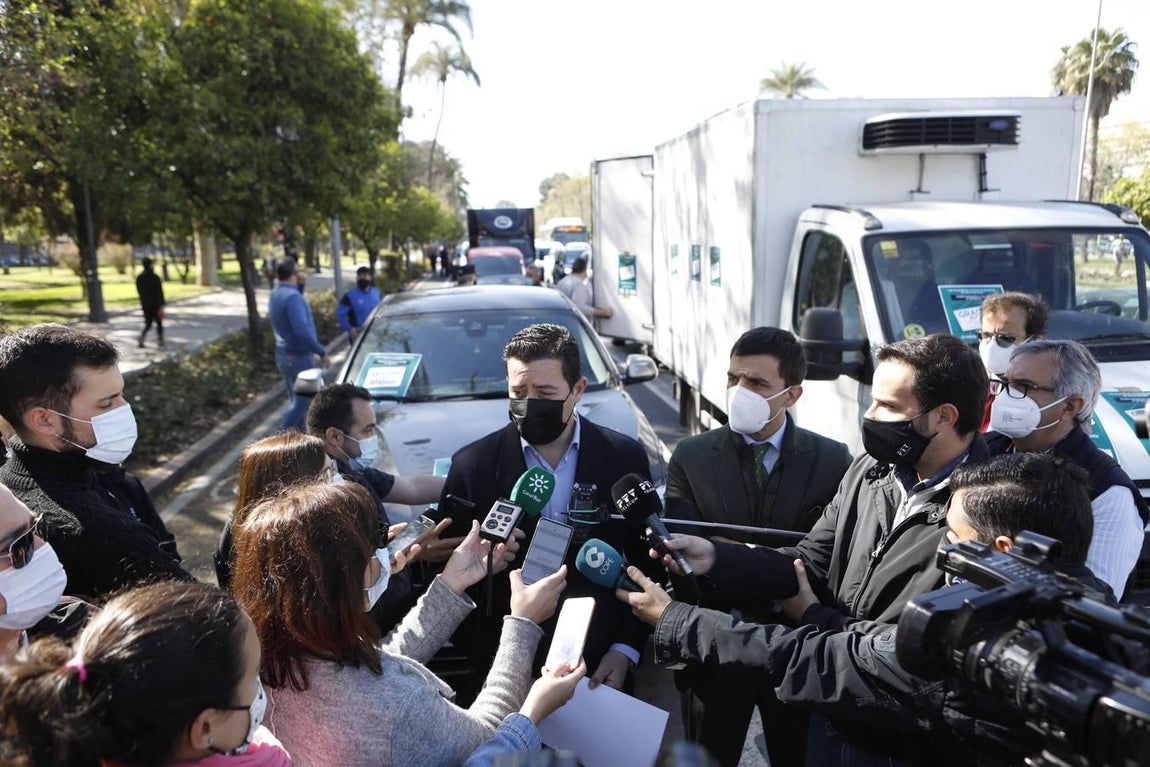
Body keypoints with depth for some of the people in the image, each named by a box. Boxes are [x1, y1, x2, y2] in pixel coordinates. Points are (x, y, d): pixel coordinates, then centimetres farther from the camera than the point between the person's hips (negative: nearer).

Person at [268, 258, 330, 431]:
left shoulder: (275, 295, 7)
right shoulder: (292, 296, -22)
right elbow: (302, 330, -30)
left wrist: (299, 286, 14)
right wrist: (322, 352, -24)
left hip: (284, 354, 9)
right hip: (299, 356, -9)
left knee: (296, 399, 18)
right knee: (301, 402, -2)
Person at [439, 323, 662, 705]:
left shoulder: (625, 457, -5)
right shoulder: (473, 465, -8)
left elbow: (649, 566, 2)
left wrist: (625, 650, -6)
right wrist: (488, 665, -13)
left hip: (599, 670, 1)